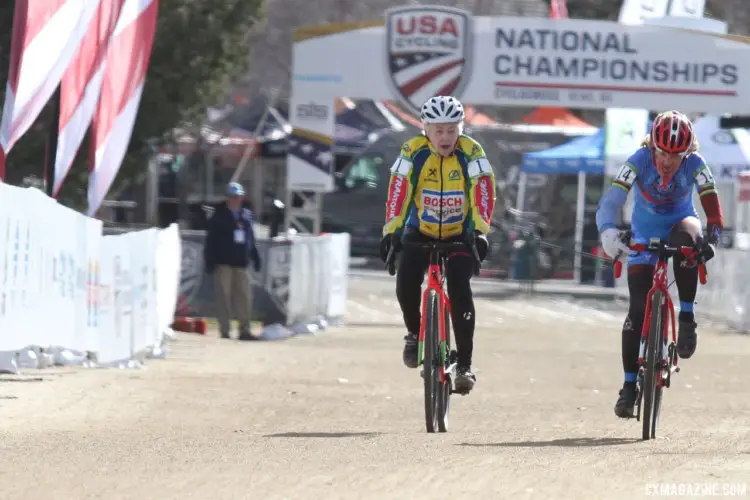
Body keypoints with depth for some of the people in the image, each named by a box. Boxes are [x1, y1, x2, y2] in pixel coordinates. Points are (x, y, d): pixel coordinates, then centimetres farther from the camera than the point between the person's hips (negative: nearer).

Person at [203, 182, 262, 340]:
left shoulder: (246, 216, 12)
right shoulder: (220, 216, -2)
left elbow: (250, 239, 19)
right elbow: (211, 241, -5)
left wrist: (255, 257, 15)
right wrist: (210, 262, -11)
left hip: (241, 263, 4)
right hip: (223, 264, -4)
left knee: (245, 297, 1)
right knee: (224, 297, -2)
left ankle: (244, 330, 6)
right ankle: (225, 331, 1)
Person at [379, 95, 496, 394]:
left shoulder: (471, 152, -19)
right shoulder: (413, 151, -17)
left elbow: (483, 193, -26)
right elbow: (398, 193, -23)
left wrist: (480, 232, -39)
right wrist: (391, 231, -34)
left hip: (459, 234, -1)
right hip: (420, 232, 1)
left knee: (460, 291, -19)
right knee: (406, 284, -20)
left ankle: (464, 364, -13)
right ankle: (414, 333, 10)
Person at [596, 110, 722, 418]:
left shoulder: (695, 164, -21)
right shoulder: (640, 161, -24)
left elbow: (712, 204, -26)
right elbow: (611, 200, -33)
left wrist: (712, 237, -45)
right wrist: (607, 231, -52)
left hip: (679, 223, 0)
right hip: (645, 237, 0)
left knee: (686, 238, -39)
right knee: (638, 309, -10)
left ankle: (687, 317, -24)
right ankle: (630, 385, -1)